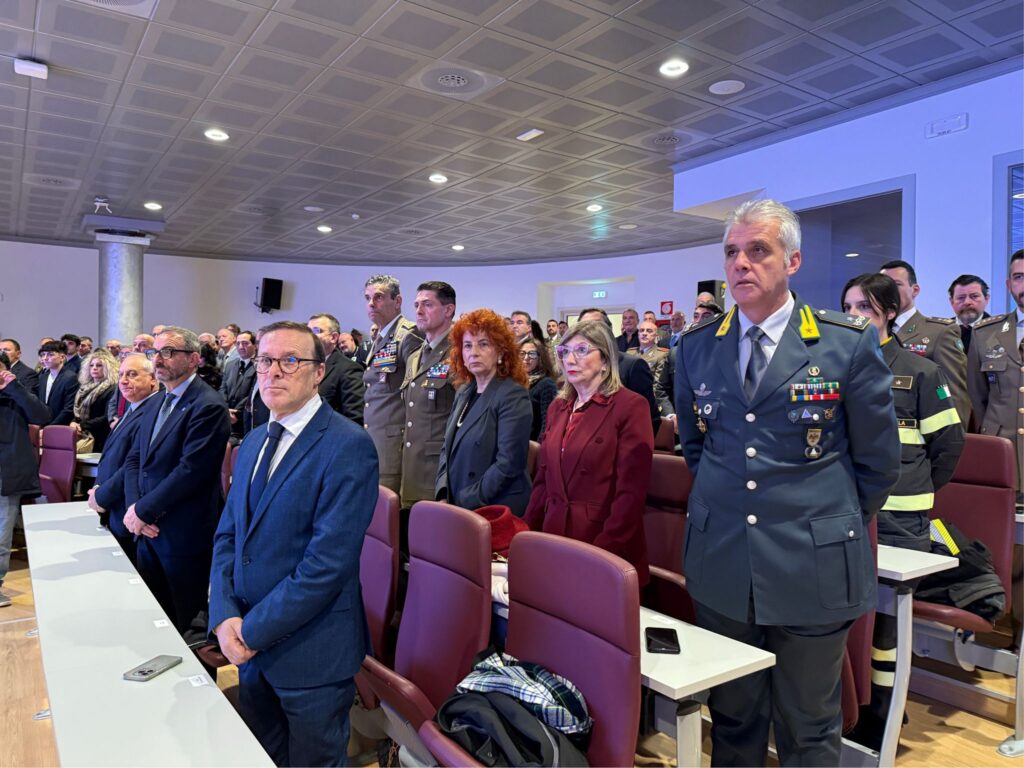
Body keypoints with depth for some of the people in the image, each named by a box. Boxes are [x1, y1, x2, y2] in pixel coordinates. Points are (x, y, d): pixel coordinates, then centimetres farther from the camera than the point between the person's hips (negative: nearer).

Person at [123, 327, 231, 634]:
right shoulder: (157, 404, 13)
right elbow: (134, 459, 12)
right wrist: (133, 506, -4)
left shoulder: (209, 406, -16)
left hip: (184, 536, -8)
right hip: (148, 531, 8)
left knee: (185, 623, 6)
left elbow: (190, 470, -22)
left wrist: (143, 510, -14)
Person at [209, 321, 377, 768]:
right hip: (250, 645, 7)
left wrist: (254, 629, -16)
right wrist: (225, 616, -6)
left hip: (310, 652, -7)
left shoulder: (348, 447, -19)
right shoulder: (254, 442, 8)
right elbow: (228, 535, 9)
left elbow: (329, 561, -23)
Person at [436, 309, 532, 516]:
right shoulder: (464, 392, 10)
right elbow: (448, 448, 13)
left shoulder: (513, 396, -13)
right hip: (456, 506, 7)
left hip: (495, 511, -6)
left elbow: (508, 463, -19)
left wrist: (466, 502, -17)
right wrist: (443, 496, 0)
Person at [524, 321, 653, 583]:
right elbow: (543, 479, 13)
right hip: (555, 539, 6)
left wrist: (602, 553, -20)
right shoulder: (557, 407, 11)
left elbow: (631, 492, -15)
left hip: (607, 548, -5)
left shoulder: (631, 406, -10)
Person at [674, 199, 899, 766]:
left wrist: (832, 523, 8)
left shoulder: (850, 344, -7)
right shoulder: (696, 348, 3)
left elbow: (878, 461, 2)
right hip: (721, 562, 3)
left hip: (812, 565, -2)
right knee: (731, 718, 17)